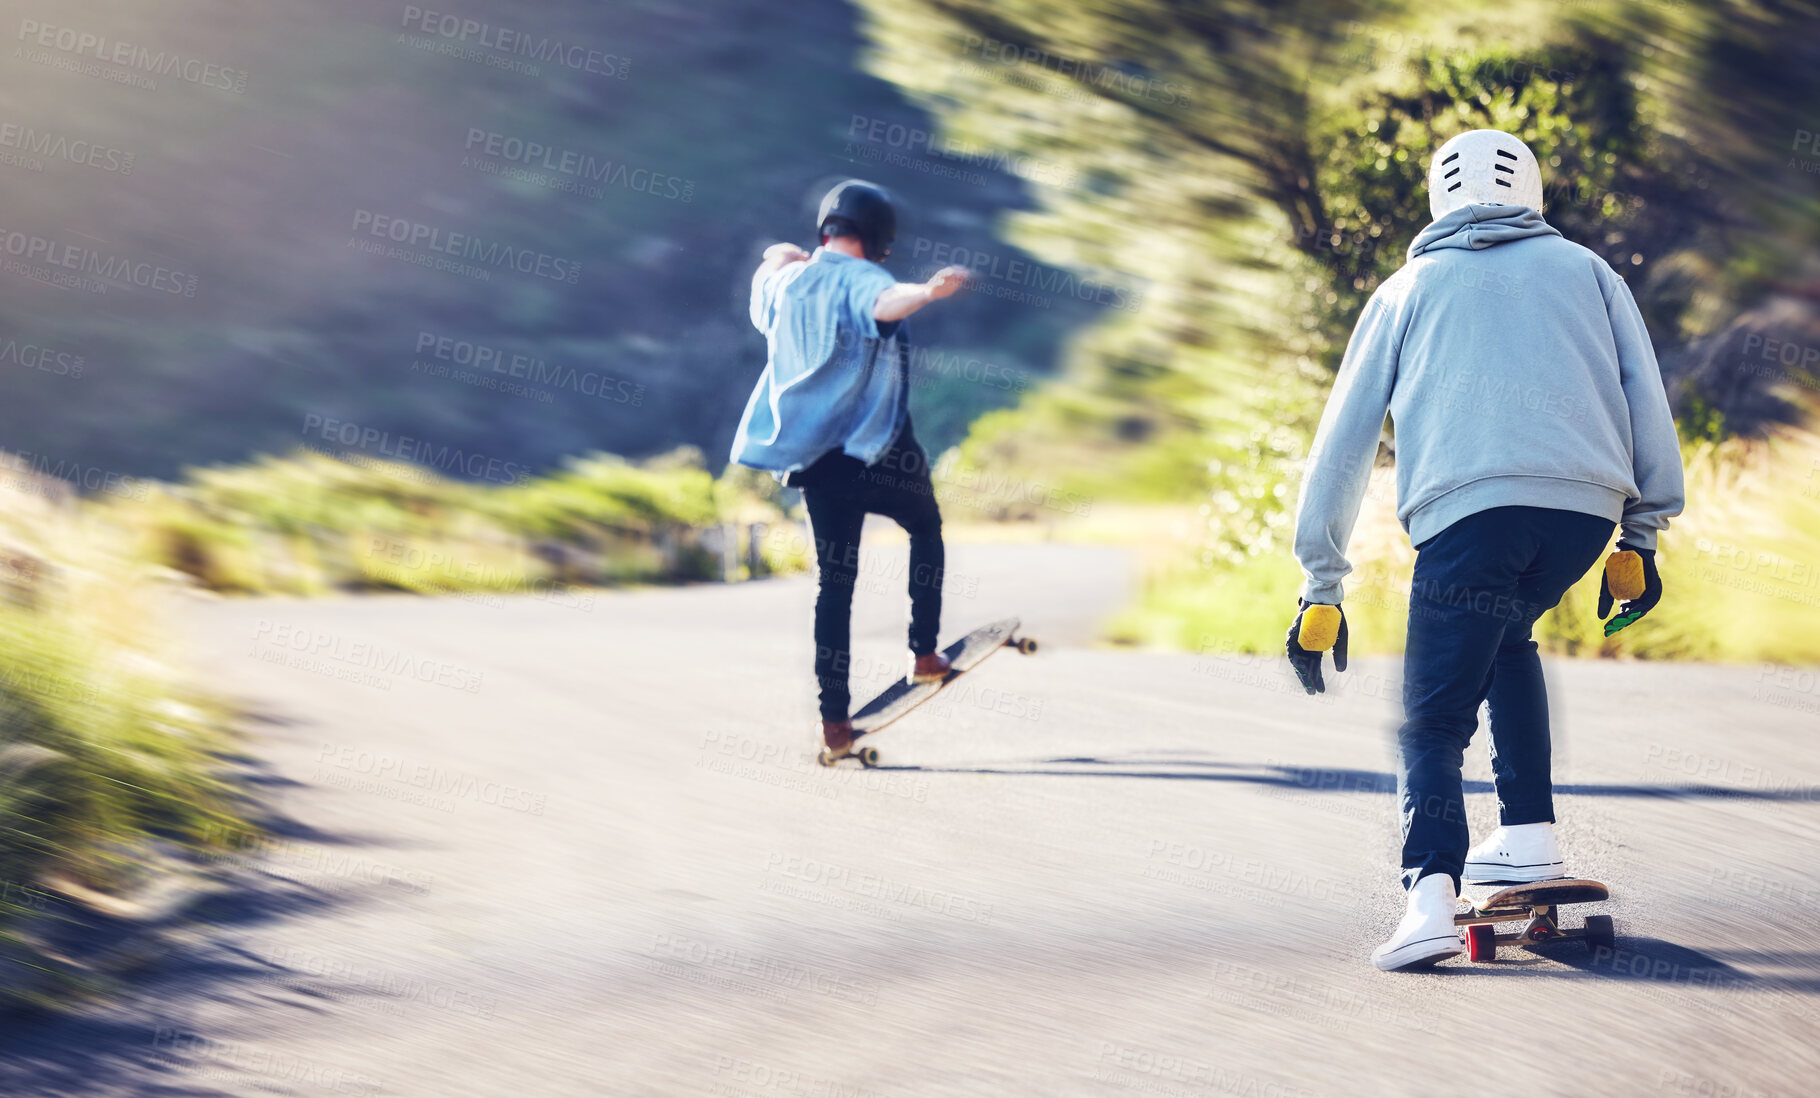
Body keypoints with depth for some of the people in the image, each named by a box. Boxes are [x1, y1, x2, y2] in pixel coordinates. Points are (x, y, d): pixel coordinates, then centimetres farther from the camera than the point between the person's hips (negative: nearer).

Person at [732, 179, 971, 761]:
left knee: (834, 579, 9)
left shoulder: (787, 283, 10)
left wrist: (779, 261, 57)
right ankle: (924, 653, 18)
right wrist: (926, 292, -56)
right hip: (878, 450, -5)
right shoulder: (860, 279, -10)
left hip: (810, 457, 5)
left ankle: (834, 720, 4)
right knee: (925, 526, 24)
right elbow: (885, 304, -36)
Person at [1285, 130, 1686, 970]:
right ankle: (1529, 838, 21)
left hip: (1469, 507, -2)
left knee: (1433, 722, 1)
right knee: (1505, 635, 30)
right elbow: (1645, 400, 16)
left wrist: (1321, 590, 24)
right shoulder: (1584, 269, 27)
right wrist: (1643, 535, 19)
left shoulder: (1409, 288, 25)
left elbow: (1343, 443, 22)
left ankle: (1431, 894, -23)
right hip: (1588, 501, 2)